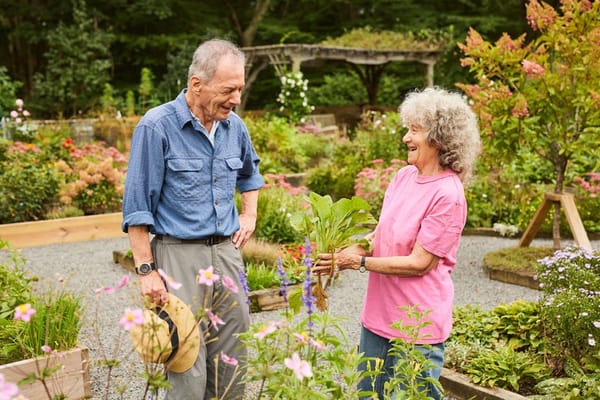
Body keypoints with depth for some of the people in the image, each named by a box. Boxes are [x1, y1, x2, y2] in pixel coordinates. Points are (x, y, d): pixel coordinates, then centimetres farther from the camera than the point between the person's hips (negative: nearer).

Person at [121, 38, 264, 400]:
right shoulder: (157, 126, -12)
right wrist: (146, 269, -12)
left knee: (232, 363, 12)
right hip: (180, 253, -6)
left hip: (228, 252, 6)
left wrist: (250, 214, 16)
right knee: (188, 370, -4)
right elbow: (137, 206, -10)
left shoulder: (235, 126, 6)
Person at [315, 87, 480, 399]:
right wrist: (347, 251, -5)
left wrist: (359, 262, -16)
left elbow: (418, 263, -19)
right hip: (378, 315, 8)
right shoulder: (404, 176, 3)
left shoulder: (447, 195, -19)